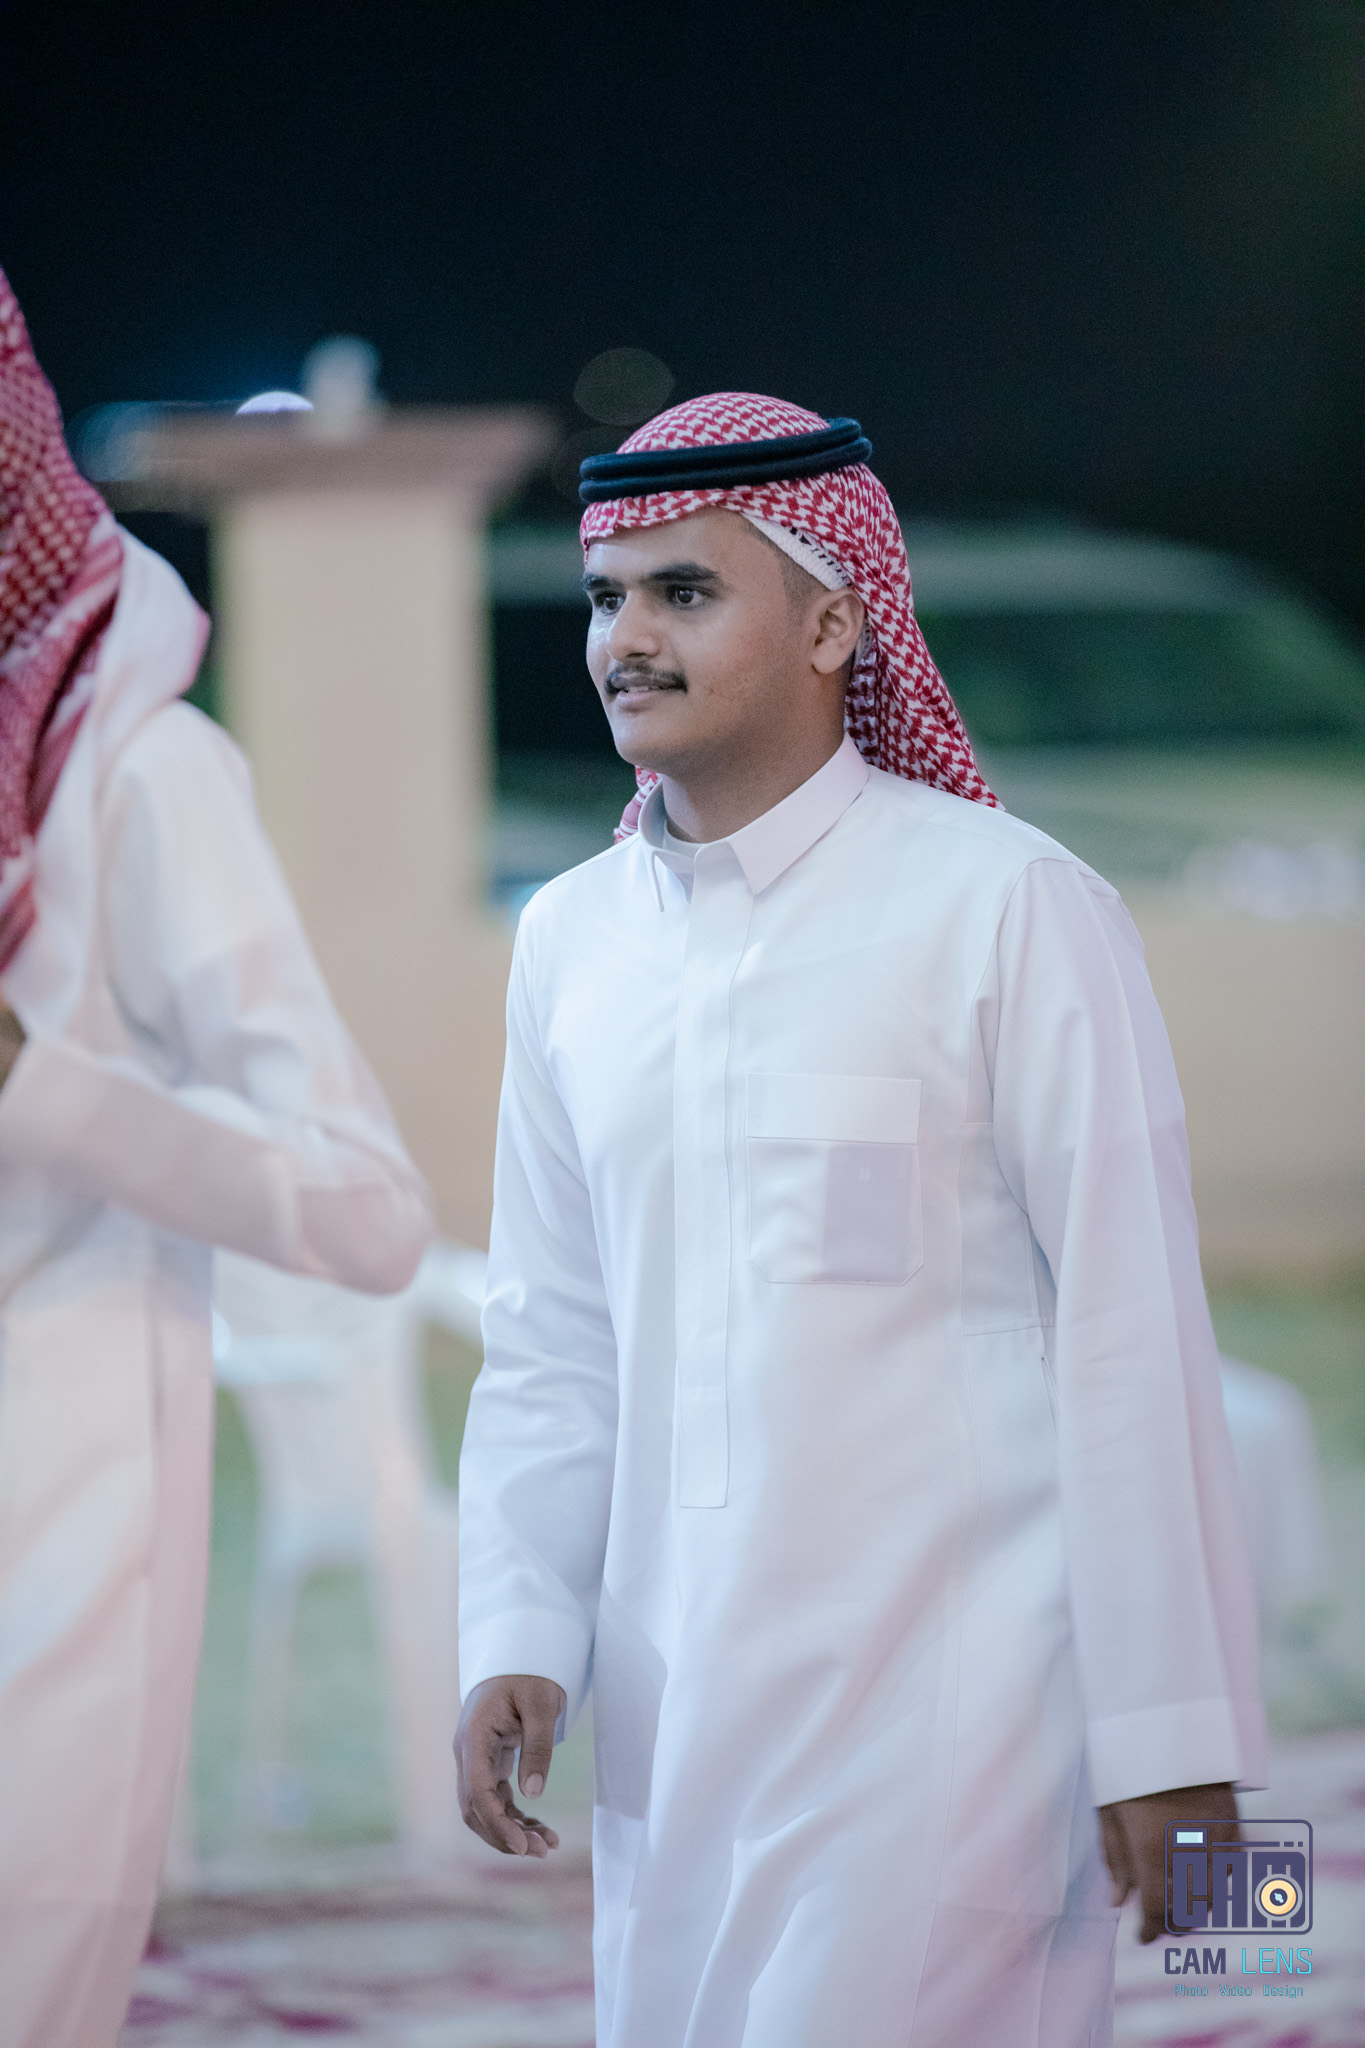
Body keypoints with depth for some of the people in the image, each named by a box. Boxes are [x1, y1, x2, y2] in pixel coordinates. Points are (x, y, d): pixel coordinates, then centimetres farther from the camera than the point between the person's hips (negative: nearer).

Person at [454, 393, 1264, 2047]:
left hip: (946, 1707, -5)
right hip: (680, 1707, 6)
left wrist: (1173, 1735, -9)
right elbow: (551, 1346, 14)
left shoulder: (1011, 909, -7)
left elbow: (1133, 1346, -8)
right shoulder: (570, 940, 10)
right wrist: (517, 1642, 1)